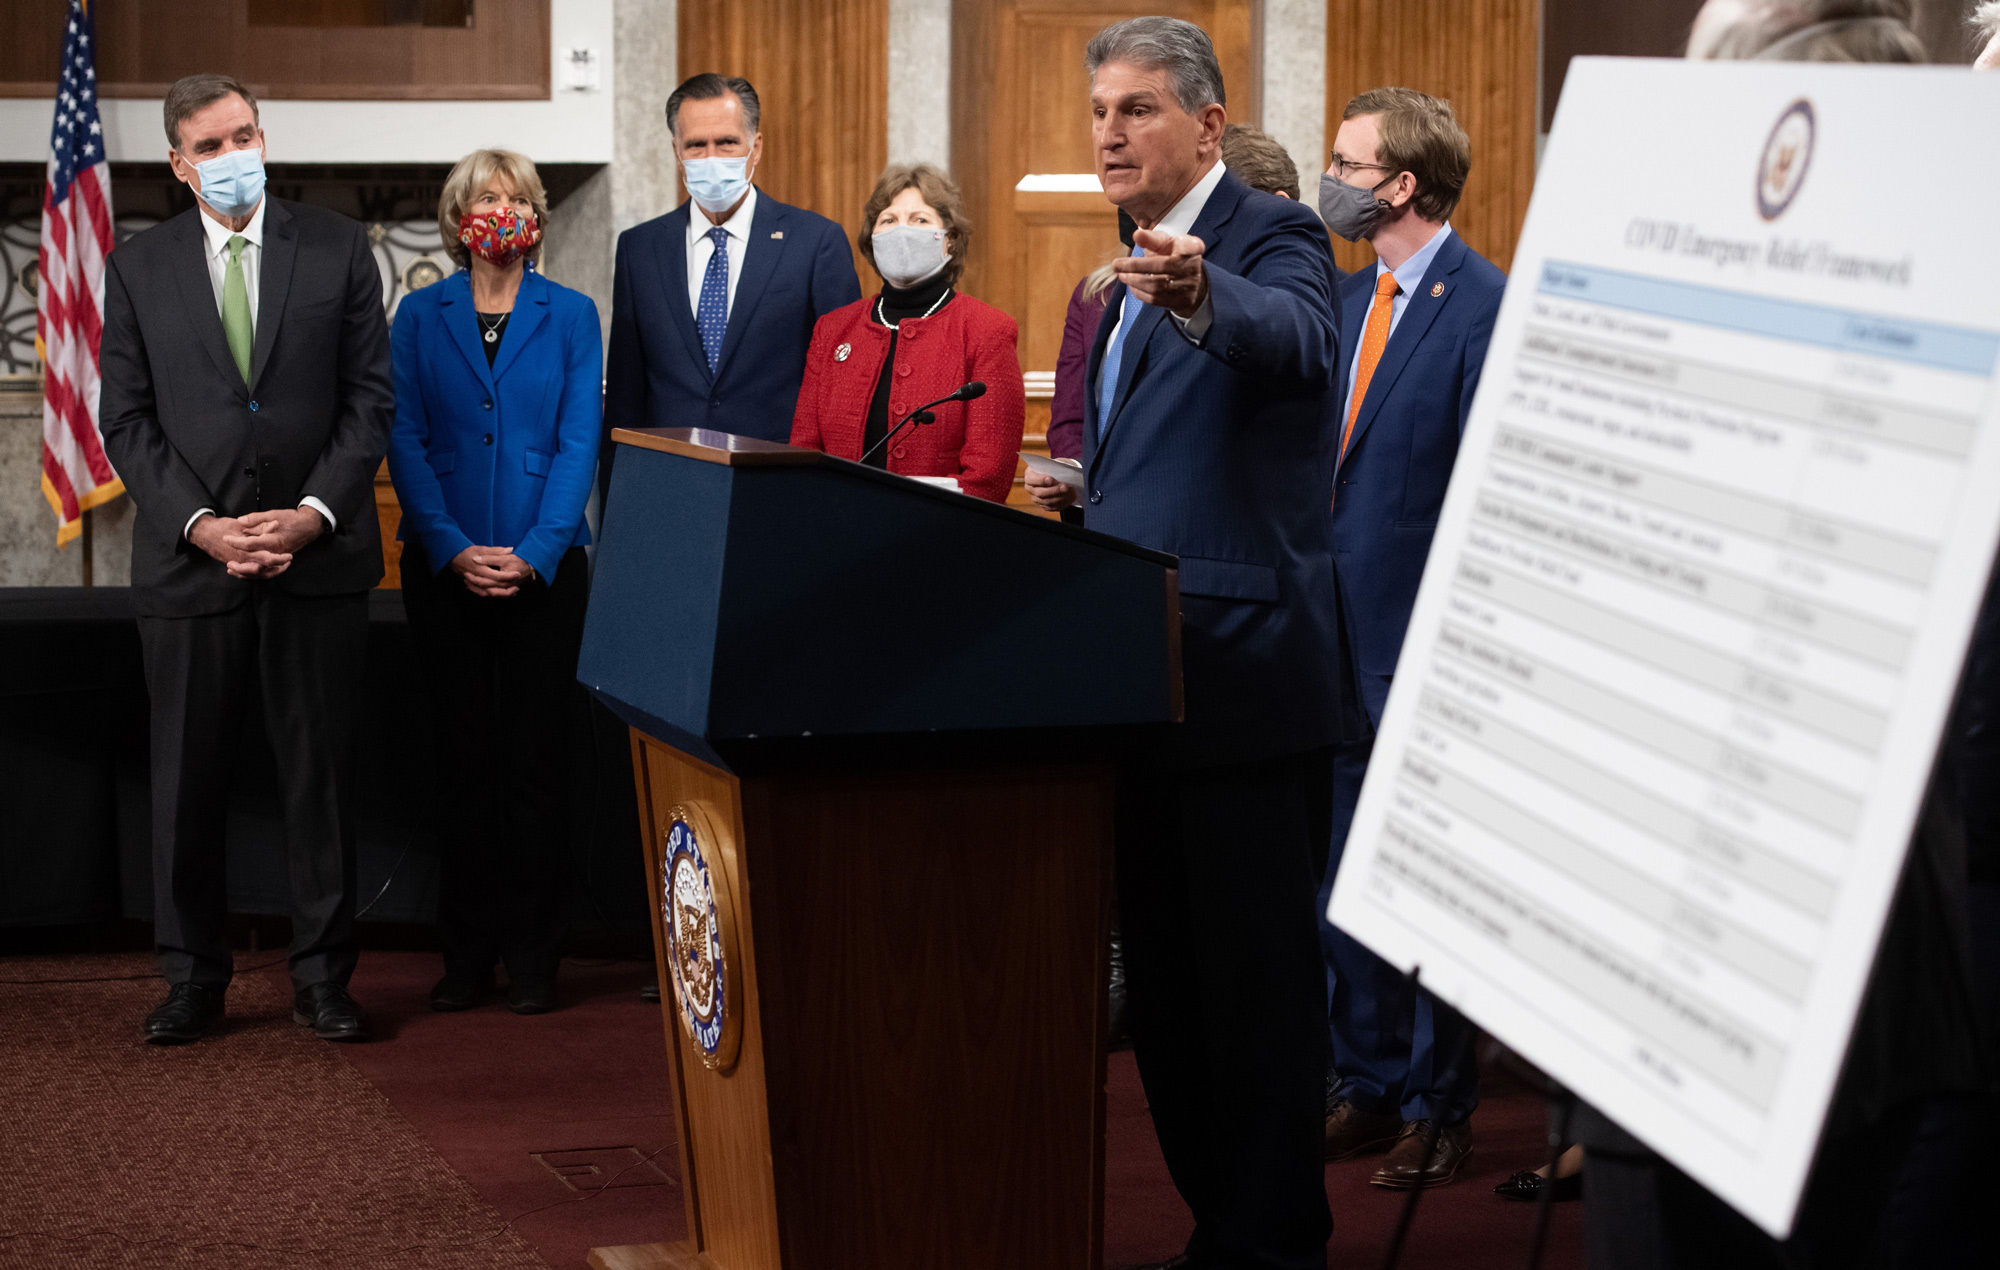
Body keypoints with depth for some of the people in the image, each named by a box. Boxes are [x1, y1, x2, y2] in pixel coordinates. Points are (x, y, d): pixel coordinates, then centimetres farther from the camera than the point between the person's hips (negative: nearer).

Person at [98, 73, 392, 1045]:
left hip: (318, 559, 0)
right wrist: (202, 525, -10)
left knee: (321, 774, 3)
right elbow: (128, 420, 3)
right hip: (188, 563, 0)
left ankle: (322, 978, 12)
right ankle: (192, 980, 15)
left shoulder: (337, 249, 5)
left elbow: (369, 399, 2)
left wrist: (314, 512, -10)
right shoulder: (137, 268, 6)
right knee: (188, 782, 5)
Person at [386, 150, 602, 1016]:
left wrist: (533, 553, -13)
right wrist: (453, 549, -12)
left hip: (545, 572, -1)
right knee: (465, 762, 3)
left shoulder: (571, 315, 6)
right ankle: (466, 955, 10)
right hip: (444, 572, 1)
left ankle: (533, 960, 5)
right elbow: (406, 441, 1)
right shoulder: (419, 316, 8)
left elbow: (579, 442, -1)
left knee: (536, 764, -1)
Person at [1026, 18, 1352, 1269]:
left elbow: (1296, 339, -34)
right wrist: (1087, 498, 14)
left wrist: (1201, 295, -52)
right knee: (1163, 971, 14)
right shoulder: (1136, 274, 19)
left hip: (1245, 672, -9)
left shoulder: (1274, 238, -8)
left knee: (1258, 972, -4)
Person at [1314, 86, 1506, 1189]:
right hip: (1342, 637, 8)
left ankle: (1437, 1108, 12)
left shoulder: (1483, 305, -13)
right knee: (1340, 880, 13)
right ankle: (1369, 1086, 25)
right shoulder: (1349, 299, 12)